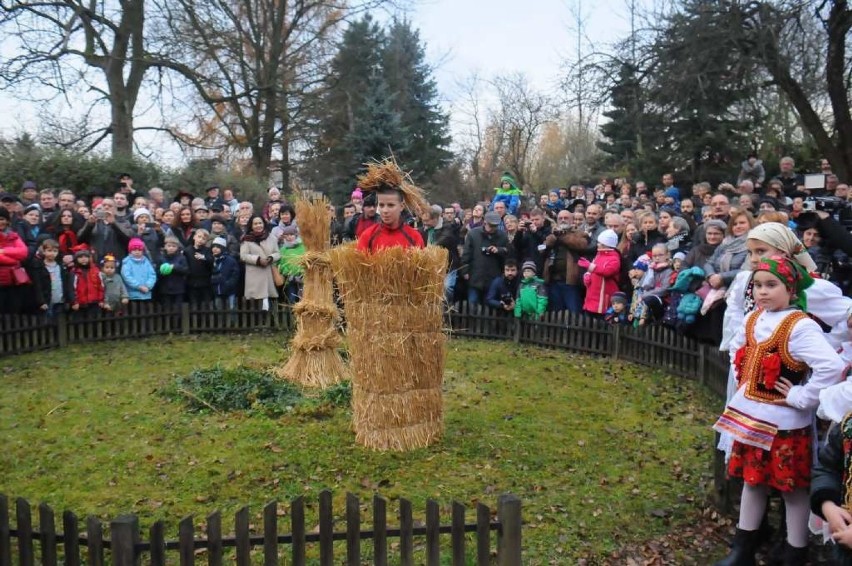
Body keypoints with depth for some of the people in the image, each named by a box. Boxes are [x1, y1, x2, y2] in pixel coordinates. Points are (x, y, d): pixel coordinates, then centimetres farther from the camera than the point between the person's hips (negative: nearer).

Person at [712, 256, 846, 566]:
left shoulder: (800, 327, -20)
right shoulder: (753, 319, 5)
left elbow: (832, 367, -32)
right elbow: (737, 348, 24)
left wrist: (799, 397, -23)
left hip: (783, 423, -8)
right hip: (750, 416, 8)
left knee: (792, 488, 8)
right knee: (752, 480, 18)